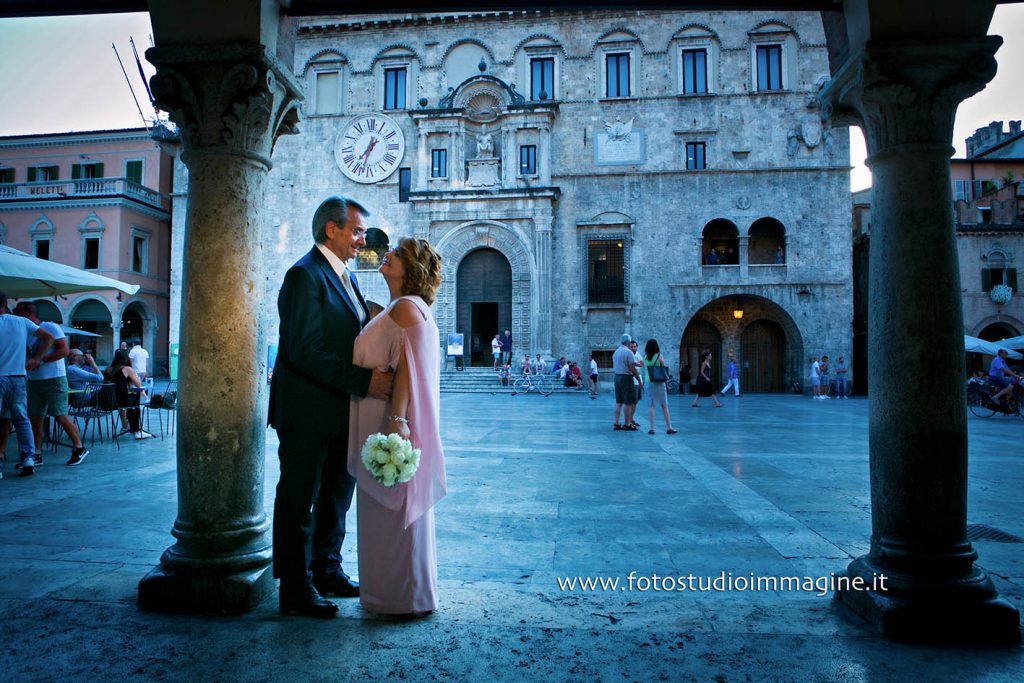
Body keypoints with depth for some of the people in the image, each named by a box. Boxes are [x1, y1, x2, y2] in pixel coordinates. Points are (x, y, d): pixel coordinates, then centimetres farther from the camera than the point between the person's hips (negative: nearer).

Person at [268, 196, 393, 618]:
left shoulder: (346, 277, 15)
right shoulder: (305, 275, -15)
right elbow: (304, 351, -23)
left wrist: (373, 377, 2)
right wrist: (363, 380, -27)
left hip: (340, 413, 9)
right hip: (308, 413, -9)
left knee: (336, 497, 19)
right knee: (299, 502, 5)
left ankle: (327, 571, 34)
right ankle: (296, 589, 18)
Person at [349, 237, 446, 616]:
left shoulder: (406, 307, -13)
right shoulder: (397, 309, 18)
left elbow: (408, 368, -22)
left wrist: (397, 422, -28)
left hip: (395, 426, -10)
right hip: (385, 423, 10)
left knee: (395, 508, 0)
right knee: (389, 508, 17)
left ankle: (407, 599, 13)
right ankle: (394, 591, 31)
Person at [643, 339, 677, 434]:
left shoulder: (645, 358, 1)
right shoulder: (659, 357, -6)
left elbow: (645, 371, 4)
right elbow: (664, 371, -1)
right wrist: (667, 384, 6)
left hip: (648, 383, 2)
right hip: (659, 383, -2)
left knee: (650, 406, 3)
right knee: (664, 406, 7)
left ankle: (651, 428, 0)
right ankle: (669, 427, 11)